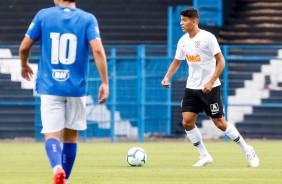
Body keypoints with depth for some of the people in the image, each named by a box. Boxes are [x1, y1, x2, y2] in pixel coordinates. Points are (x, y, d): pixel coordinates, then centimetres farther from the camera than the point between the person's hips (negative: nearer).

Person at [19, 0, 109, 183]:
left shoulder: (43, 15, 1)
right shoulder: (87, 19, -1)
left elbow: (24, 47, 3)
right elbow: (98, 50, -14)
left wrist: (24, 65, 24)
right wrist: (105, 82, -10)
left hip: (50, 87, -1)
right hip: (77, 88, 1)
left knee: (52, 135, -3)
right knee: (71, 135, 15)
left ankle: (57, 167, -32)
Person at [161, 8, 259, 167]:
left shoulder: (207, 37, -14)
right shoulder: (183, 41, 5)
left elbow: (221, 62, -13)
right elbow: (176, 62, 17)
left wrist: (211, 82, -21)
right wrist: (167, 77, 0)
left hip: (210, 88, -6)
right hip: (192, 88, 6)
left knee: (220, 123, -3)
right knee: (187, 122, -7)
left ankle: (247, 150, 14)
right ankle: (205, 156, 6)